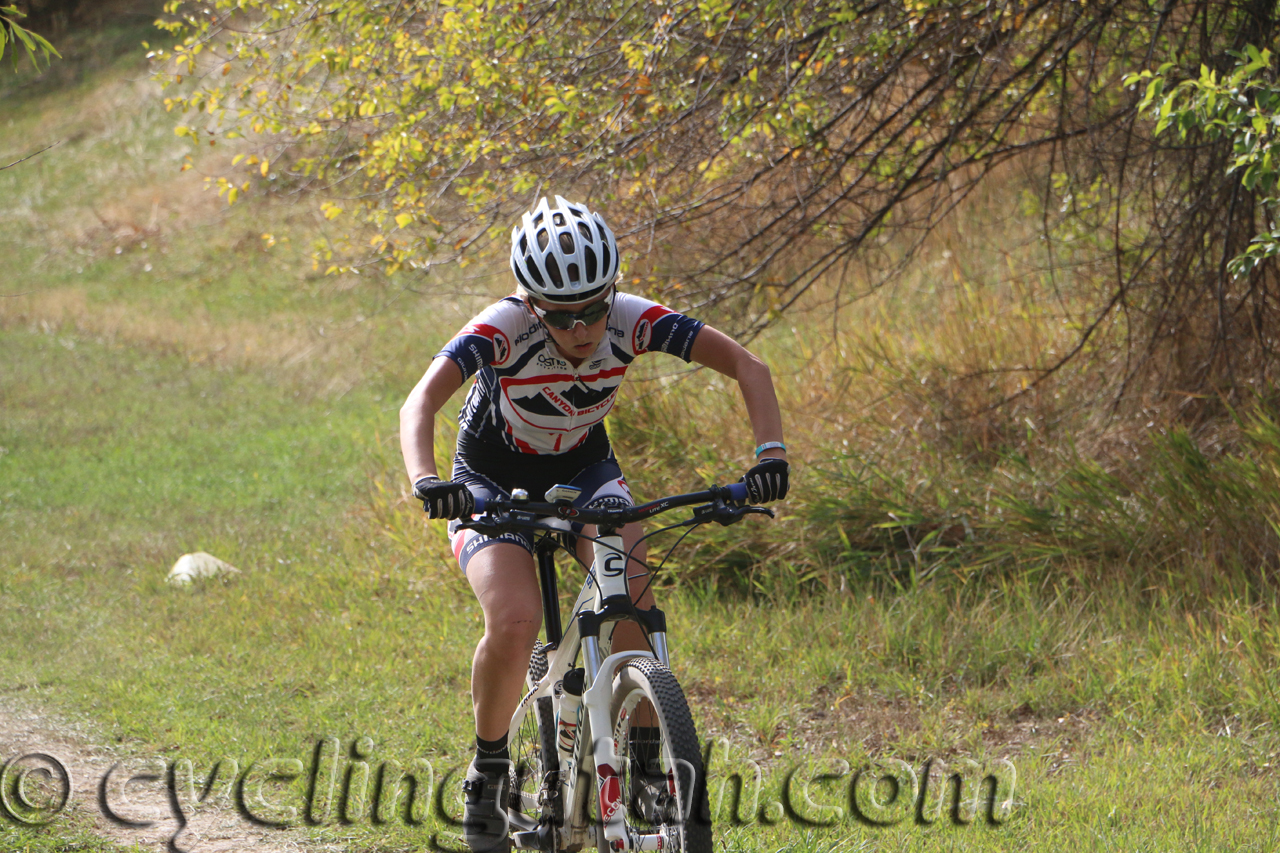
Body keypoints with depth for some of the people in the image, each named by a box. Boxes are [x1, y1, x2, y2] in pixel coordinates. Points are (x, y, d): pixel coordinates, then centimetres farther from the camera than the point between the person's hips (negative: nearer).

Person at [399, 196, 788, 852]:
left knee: (634, 595, -25)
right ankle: (488, 772, -3)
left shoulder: (632, 320, -25)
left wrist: (770, 453, -38)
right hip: (494, 484, -2)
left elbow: (746, 366, -23)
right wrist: (425, 480, -63)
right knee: (515, 621, -27)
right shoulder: (503, 330, -32)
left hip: (584, 472, 3)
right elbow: (421, 402, -45)